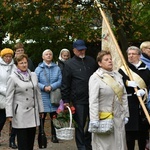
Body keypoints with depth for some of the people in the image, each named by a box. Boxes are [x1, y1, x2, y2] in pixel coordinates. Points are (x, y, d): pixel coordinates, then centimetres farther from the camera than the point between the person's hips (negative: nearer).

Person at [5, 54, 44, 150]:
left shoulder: (33, 75, 10)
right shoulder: (13, 78, -4)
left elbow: (38, 94, 14)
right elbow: (9, 98, -5)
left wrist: (41, 109, 13)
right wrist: (9, 115, -8)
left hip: (33, 112, 4)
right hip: (20, 114, -4)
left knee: (31, 139, 7)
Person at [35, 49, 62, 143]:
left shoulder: (57, 68, 9)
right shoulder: (39, 69, 4)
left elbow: (60, 81, -1)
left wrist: (51, 87, -15)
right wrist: (44, 87, -17)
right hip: (42, 97, -1)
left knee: (54, 116, 5)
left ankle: (54, 135, 15)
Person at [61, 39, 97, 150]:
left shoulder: (91, 61, 10)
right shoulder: (69, 64, -1)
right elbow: (65, 84, 0)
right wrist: (66, 101, -3)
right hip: (79, 100, -4)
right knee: (80, 125, 2)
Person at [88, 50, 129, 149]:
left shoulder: (118, 75, 10)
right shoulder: (95, 77, -8)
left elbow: (124, 96, 13)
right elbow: (93, 100, -13)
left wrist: (125, 114, 10)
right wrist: (94, 119, -17)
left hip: (118, 117, 6)